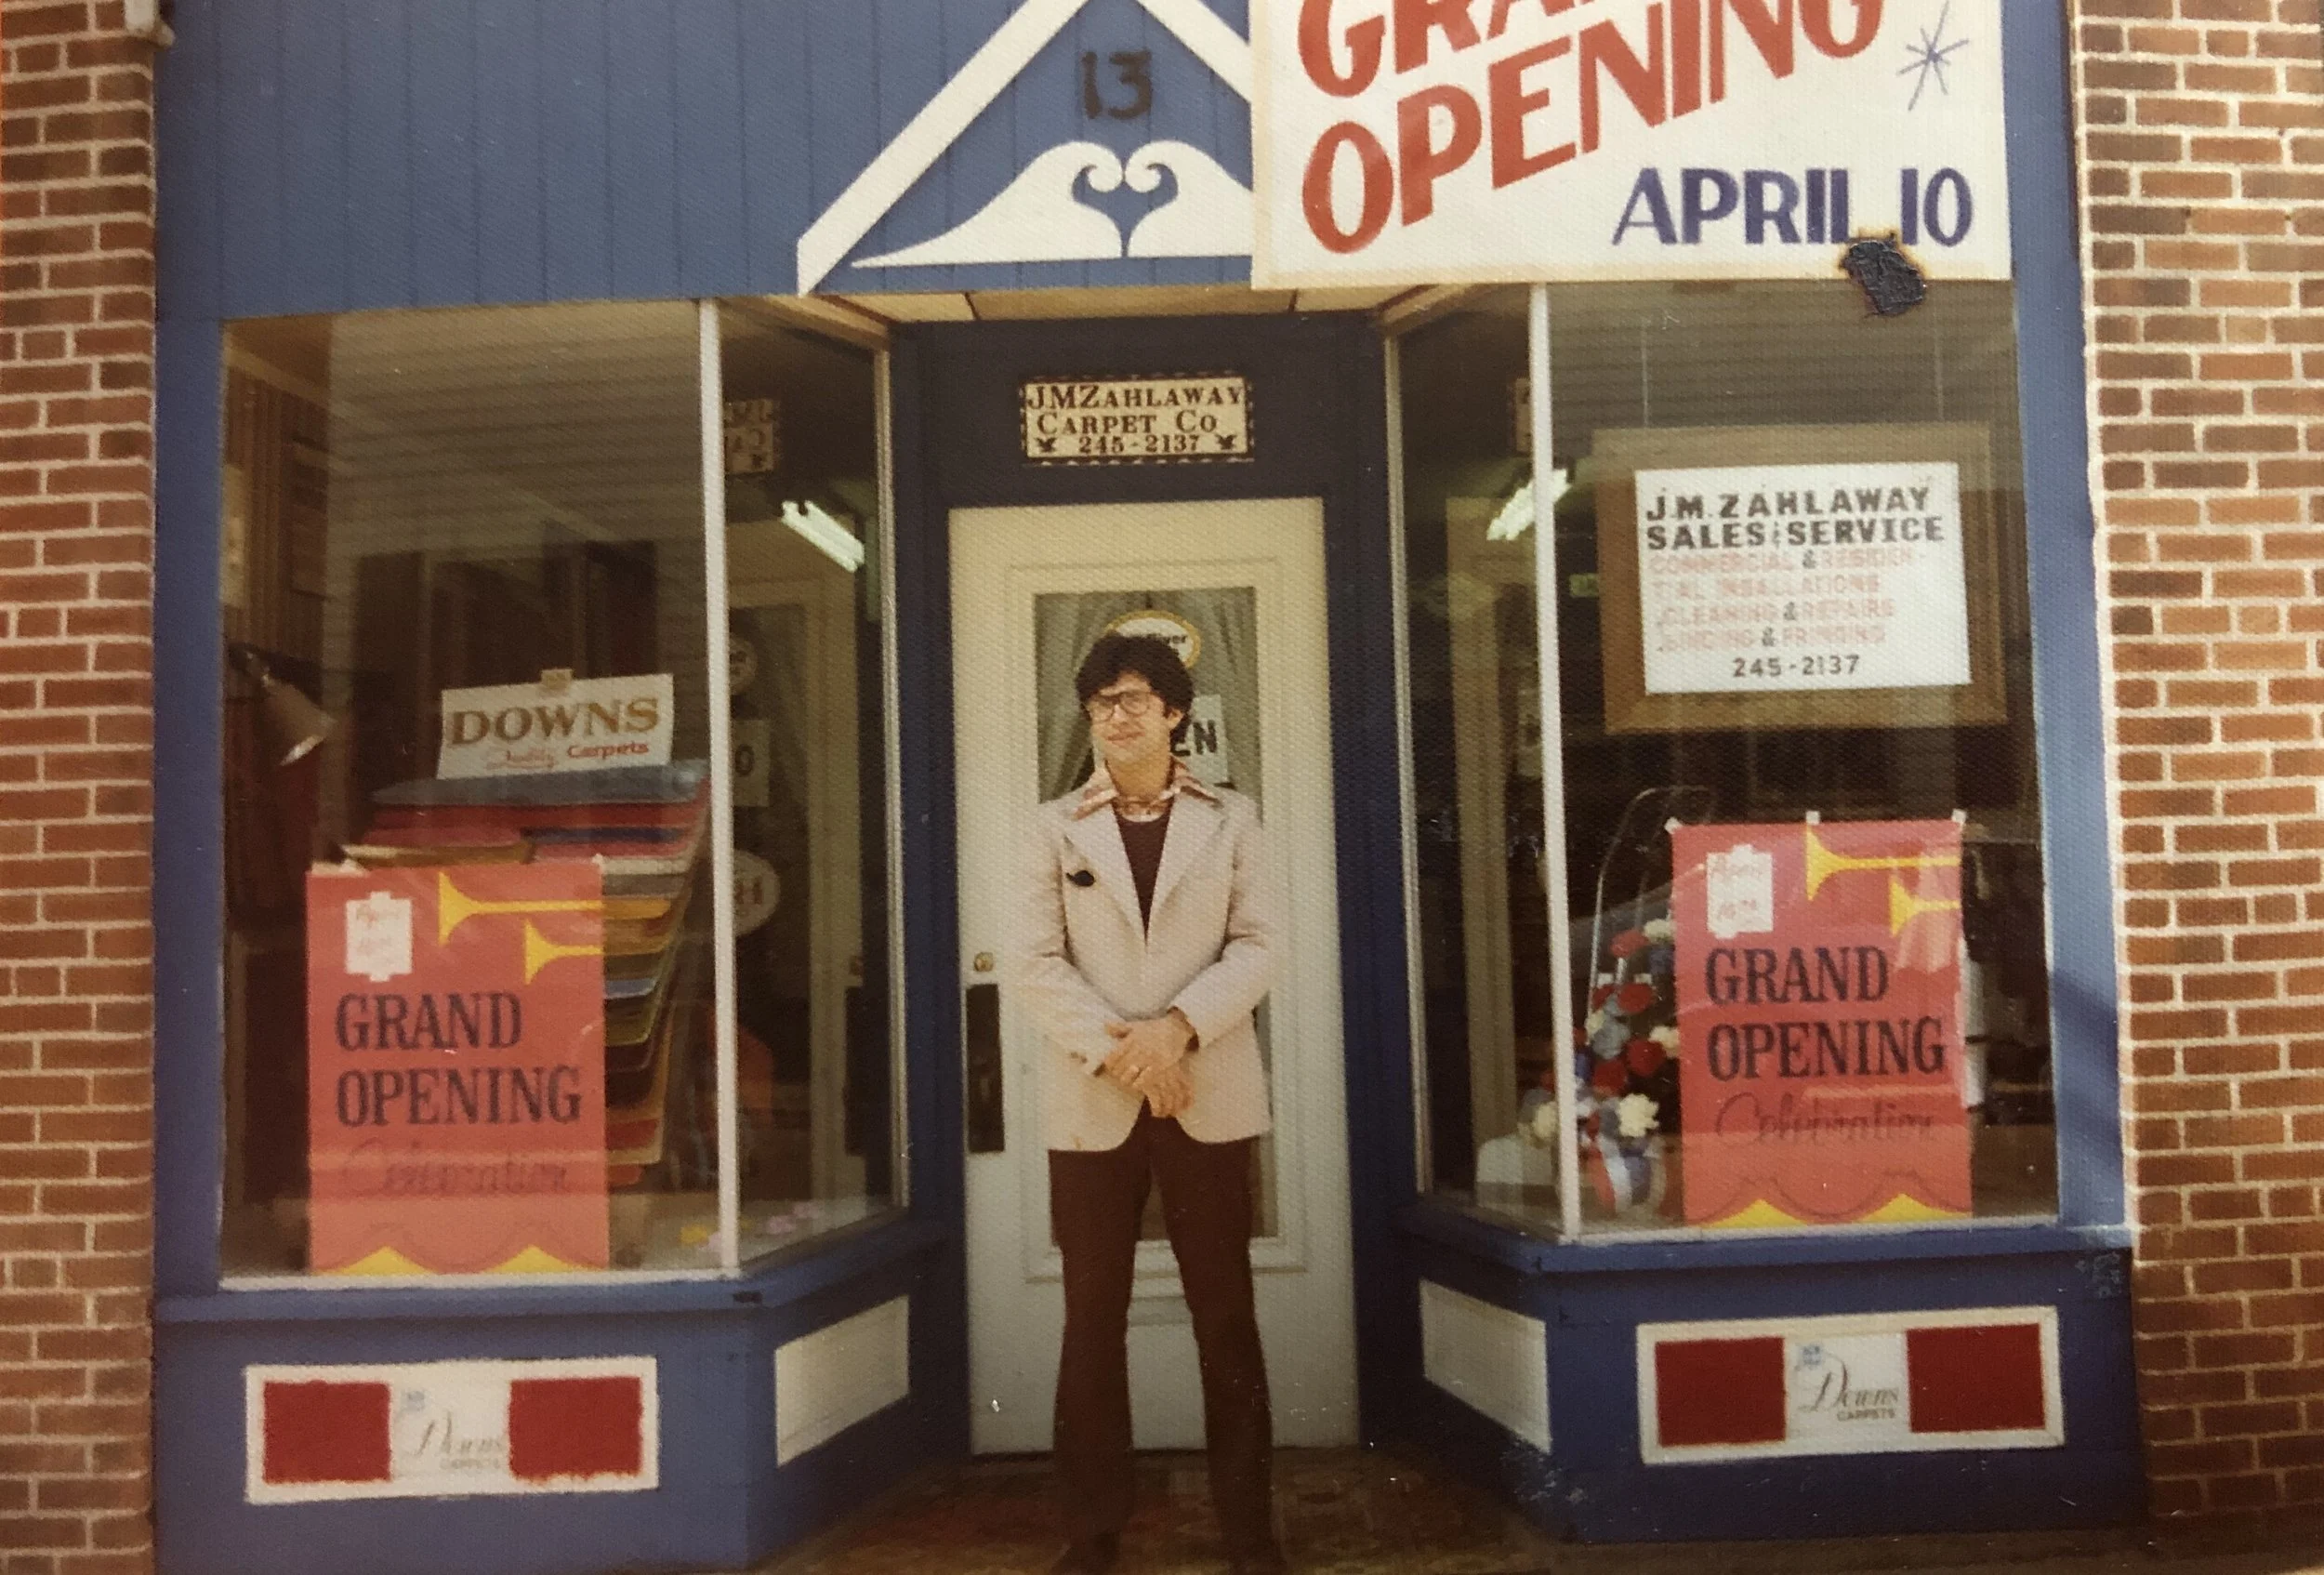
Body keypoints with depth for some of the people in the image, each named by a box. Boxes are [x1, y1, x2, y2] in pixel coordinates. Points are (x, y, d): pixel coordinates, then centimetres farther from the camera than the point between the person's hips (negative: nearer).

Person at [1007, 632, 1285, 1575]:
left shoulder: (1230, 820, 8)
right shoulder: (1056, 828, 7)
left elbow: (1257, 947, -1)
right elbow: (1034, 964, -2)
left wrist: (1179, 1026, -16)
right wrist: (1113, 1046, -15)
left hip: (1209, 1097, 0)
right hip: (1091, 1102, 0)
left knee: (1225, 1315, 5)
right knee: (1093, 1319, 6)